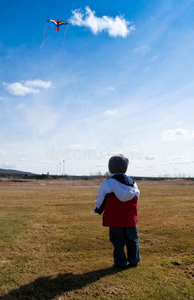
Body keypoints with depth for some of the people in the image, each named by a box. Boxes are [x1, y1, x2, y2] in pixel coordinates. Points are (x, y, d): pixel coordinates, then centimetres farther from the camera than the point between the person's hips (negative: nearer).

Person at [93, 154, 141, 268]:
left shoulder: (106, 184, -12)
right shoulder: (132, 183, 2)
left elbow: (100, 201, -4)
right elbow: (136, 197, 13)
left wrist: (97, 210, 17)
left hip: (115, 220, -3)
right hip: (131, 219, 4)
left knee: (117, 241, 9)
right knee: (132, 240, 17)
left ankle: (120, 262, 15)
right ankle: (134, 260, 26)